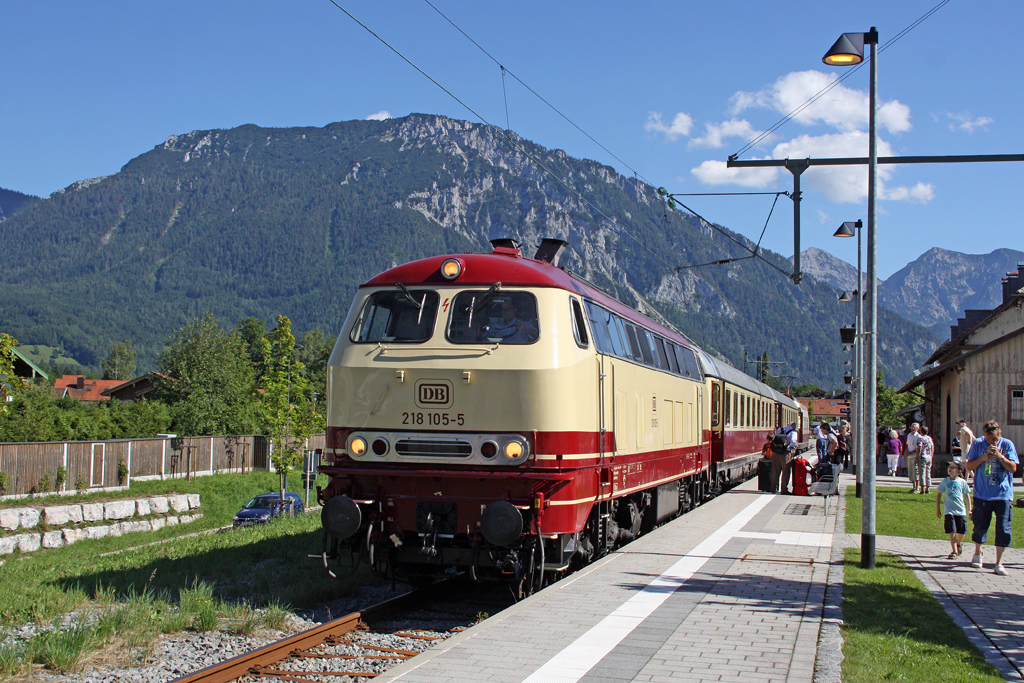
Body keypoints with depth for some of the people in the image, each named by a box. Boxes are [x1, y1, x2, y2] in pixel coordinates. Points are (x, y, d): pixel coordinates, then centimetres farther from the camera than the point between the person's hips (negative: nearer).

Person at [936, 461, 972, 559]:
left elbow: (967, 495, 9)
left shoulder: (962, 482, -2)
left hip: (961, 510, 0)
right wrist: (938, 509, 8)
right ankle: (954, 551, -1)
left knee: (962, 532, 2)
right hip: (949, 510, 0)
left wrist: (969, 510, 10)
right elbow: (939, 495, 9)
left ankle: (959, 544, 33)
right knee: (952, 532, -7)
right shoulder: (945, 481, -1)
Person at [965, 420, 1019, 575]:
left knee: (1003, 529, -2)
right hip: (982, 494, 0)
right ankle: (978, 552, 37)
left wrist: (1000, 456, -17)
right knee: (980, 526, 8)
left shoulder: (1007, 444, -1)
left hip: (1004, 495, 0)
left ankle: (999, 563, 7)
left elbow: (1013, 468, -4)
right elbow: (969, 466, 0)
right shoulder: (978, 444, 0)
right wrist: (983, 458, -14)